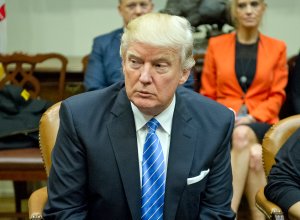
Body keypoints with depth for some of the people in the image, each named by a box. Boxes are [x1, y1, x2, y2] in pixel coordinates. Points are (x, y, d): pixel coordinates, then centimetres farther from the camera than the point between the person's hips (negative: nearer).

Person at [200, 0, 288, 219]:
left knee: (243, 134, -38)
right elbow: (208, 95, 10)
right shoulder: (216, 45, 10)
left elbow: (277, 95, 5)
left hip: (261, 122, 0)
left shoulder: (277, 47, 11)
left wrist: (252, 117, -13)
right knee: (253, 155, -35)